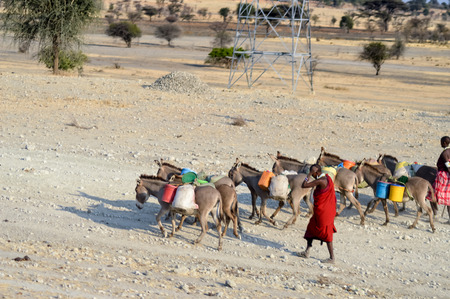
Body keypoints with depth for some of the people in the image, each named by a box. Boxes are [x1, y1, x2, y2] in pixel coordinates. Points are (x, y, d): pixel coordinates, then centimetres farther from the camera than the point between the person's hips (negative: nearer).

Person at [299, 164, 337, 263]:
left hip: (323, 212, -10)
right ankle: (307, 252, 26)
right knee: (311, 228, 18)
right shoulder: (327, 178, 5)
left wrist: (309, 174, -18)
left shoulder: (320, 181, -24)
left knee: (326, 234, -1)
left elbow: (304, 185, -24)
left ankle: (332, 258, 6)